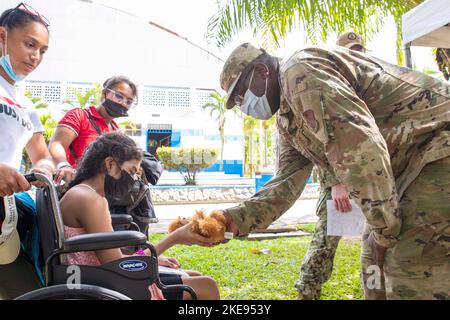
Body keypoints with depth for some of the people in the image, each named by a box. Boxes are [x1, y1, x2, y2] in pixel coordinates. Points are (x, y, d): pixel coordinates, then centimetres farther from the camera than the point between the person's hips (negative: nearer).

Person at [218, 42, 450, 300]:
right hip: (411, 167, 10)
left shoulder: (300, 71, -19)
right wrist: (236, 219, -2)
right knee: (376, 259, 14)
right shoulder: (287, 122, 13)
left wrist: (384, 229, -19)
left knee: (416, 269, -11)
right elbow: (287, 182, 11)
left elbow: (359, 146, -29)